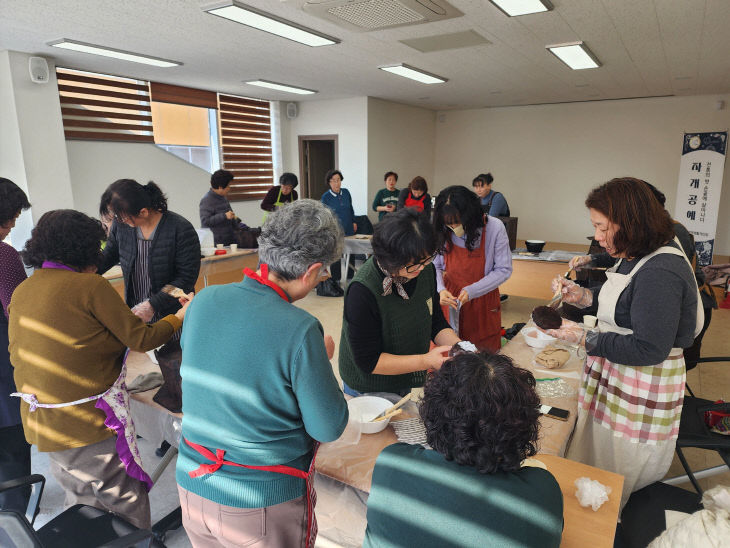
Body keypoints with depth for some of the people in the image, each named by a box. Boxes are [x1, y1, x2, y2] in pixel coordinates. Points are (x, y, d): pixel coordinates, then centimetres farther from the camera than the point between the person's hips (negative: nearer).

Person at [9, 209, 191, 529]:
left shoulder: (21, 291, 4)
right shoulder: (89, 285, -17)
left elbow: (17, 356, 12)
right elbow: (141, 340, -13)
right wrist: (179, 317, 3)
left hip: (40, 423, 8)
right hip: (87, 423, -8)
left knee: (81, 504, 26)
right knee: (128, 512, 9)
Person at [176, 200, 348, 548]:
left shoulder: (204, 300, -10)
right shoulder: (299, 330, -27)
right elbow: (329, 428, -17)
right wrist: (322, 359, -2)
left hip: (192, 489, 5)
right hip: (265, 504, -5)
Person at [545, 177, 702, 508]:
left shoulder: (660, 273, -27)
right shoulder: (635, 258, 5)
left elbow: (649, 349, -28)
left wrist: (585, 339, -23)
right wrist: (584, 297, 1)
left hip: (641, 393, -9)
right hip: (614, 381, 9)